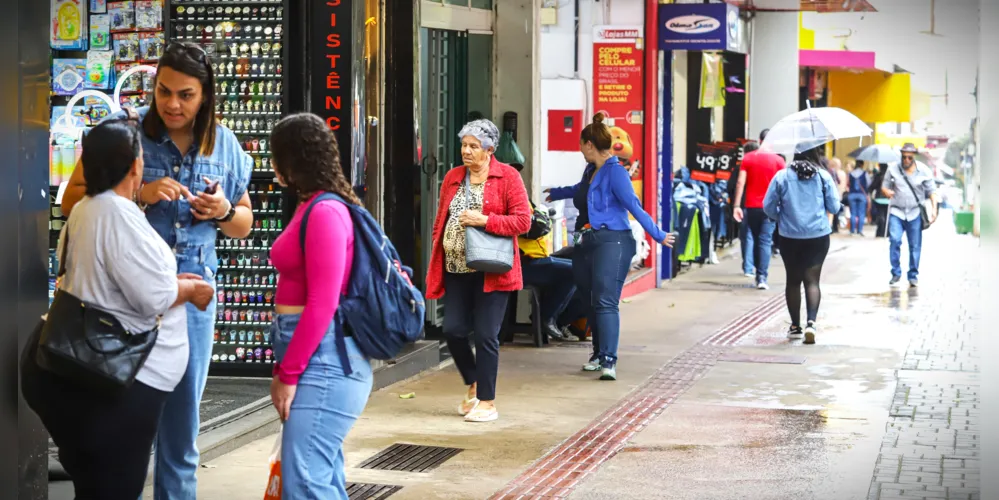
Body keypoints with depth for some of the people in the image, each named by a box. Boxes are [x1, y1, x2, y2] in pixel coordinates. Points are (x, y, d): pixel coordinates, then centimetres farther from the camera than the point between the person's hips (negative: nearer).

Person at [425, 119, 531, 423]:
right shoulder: (453, 178, 13)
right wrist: (437, 254, 8)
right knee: (453, 330, 2)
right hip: (456, 269, 5)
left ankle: (487, 402, 9)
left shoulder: (508, 177, -3)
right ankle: (473, 384, 28)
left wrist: (484, 220, -18)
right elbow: (440, 219, 17)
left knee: (486, 335, -2)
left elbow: (523, 221, -9)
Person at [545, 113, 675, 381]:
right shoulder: (590, 170, 15)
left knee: (606, 302, -16)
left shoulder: (614, 171, -11)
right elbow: (579, 190, 38)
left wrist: (658, 235, -18)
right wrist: (556, 193, 56)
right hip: (589, 243, 9)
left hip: (612, 242, -9)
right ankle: (599, 354, 22)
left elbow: (633, 205, -15)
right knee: (591, 301, 11)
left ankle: (609, 361, -20)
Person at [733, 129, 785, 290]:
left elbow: (740, 183, -4)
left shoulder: (748, 158, 2)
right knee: (765, 241, -2)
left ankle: (759, 273, 23)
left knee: (754, 239, 16)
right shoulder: (778, 160, -3)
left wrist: (737, 206, -4)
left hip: (751, 206, 2)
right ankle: (762, 277, -9)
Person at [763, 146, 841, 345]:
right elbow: (834, 207, 1)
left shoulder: (782, 176, -4)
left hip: (790, 237, 0)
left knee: (793, 281, 12)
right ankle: (810, 322, -19)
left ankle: (795, 326, 18)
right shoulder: (823, 176, -4)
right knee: (812, 280, 0)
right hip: (818, 237, 0)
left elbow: (768, 206, -1)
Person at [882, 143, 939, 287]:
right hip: (896, 212, 0)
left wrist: (934, 208, -7)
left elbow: (932, 191, 4)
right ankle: (896, 274, -3)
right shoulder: (893, 169, 2)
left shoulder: (924, 171, 1)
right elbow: (884, 187, 10)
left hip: (915, 213, 0)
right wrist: (887, 191, -13)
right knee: (894, 240, -15)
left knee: (915, 246, 1)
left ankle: (913, 276, 14)